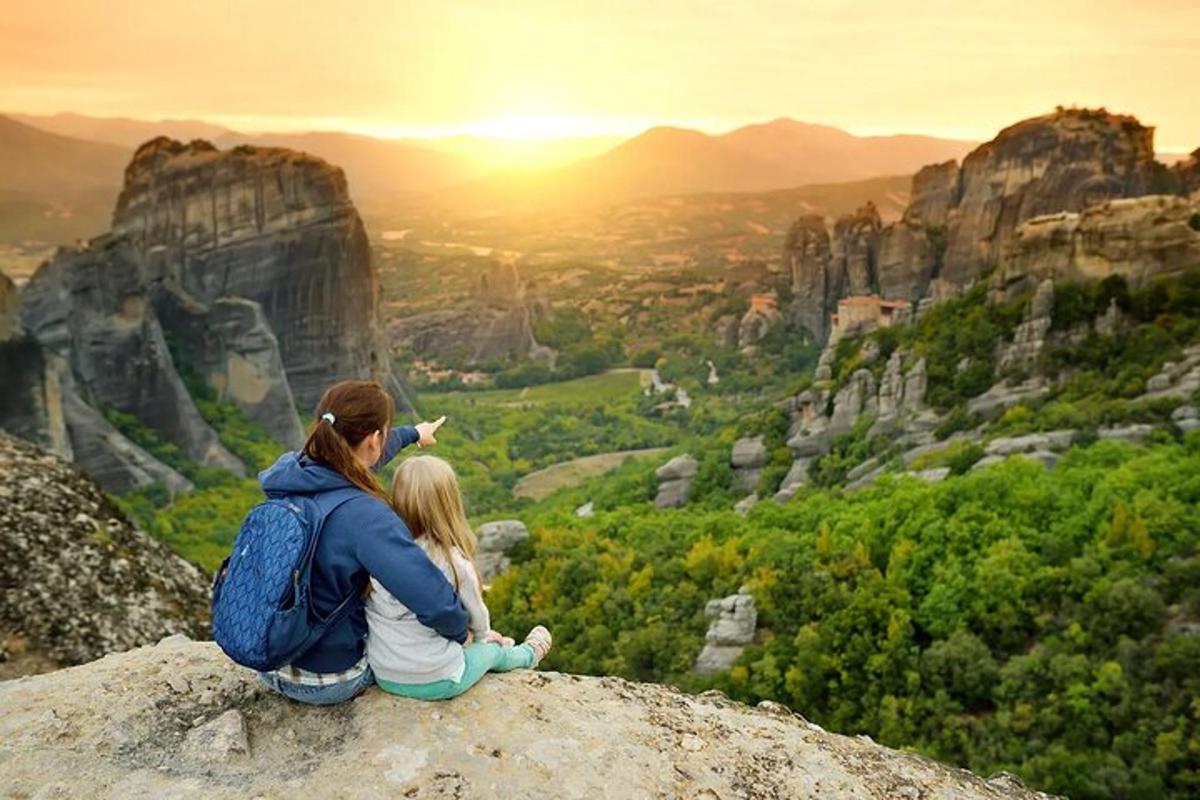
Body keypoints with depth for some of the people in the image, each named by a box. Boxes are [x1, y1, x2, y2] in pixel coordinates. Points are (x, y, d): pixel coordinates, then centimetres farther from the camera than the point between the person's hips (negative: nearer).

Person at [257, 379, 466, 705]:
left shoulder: (288, 473, -10)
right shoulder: (364, 516, -31)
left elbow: (356, 452, 11)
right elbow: (436, 603, -35)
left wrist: (412, 433, 29)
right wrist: (460, 630, -11)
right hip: (328, 681, -6)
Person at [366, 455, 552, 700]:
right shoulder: (455, 562, -23)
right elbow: (477, 615, -5)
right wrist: (483, 637, 21)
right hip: (437, 683, -4)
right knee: (492, 650, 27)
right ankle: (528, 655, 59)